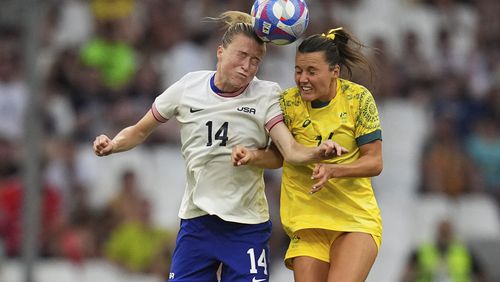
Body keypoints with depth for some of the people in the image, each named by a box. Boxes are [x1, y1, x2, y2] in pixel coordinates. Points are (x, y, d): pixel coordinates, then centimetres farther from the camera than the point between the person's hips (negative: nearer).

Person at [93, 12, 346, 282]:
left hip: (247, 226, -2)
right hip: (196, 219, 2)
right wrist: (113, 145, -11)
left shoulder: (266, 95, -7)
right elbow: (140, 131, 10)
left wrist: (319, 152, -40)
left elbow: (291, 151, -19)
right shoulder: (188, 87, -3)